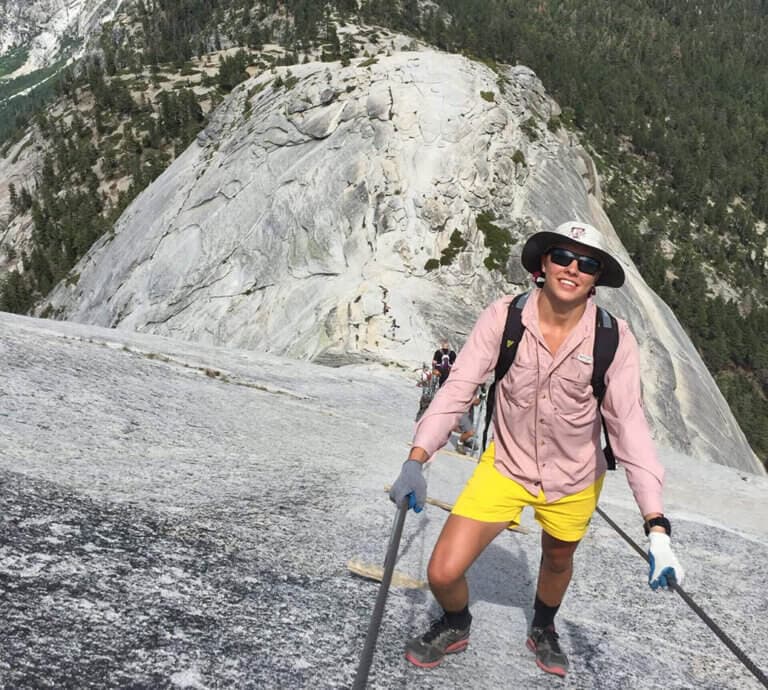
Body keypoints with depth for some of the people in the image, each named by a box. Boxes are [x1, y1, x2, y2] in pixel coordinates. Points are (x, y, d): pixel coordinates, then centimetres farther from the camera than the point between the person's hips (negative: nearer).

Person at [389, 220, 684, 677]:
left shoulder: (614, 339, -21)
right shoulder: (503, 318, -20)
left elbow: (629, 425, -24)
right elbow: (459, 388, -20)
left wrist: (657, 527, -31)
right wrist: (417, 459, -33)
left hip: (575, 479, 1)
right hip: (506, 466, -1)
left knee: (558, 562, 26)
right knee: (443, 573, -8)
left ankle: (543, 629, 61)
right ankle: (455, 626, 29)